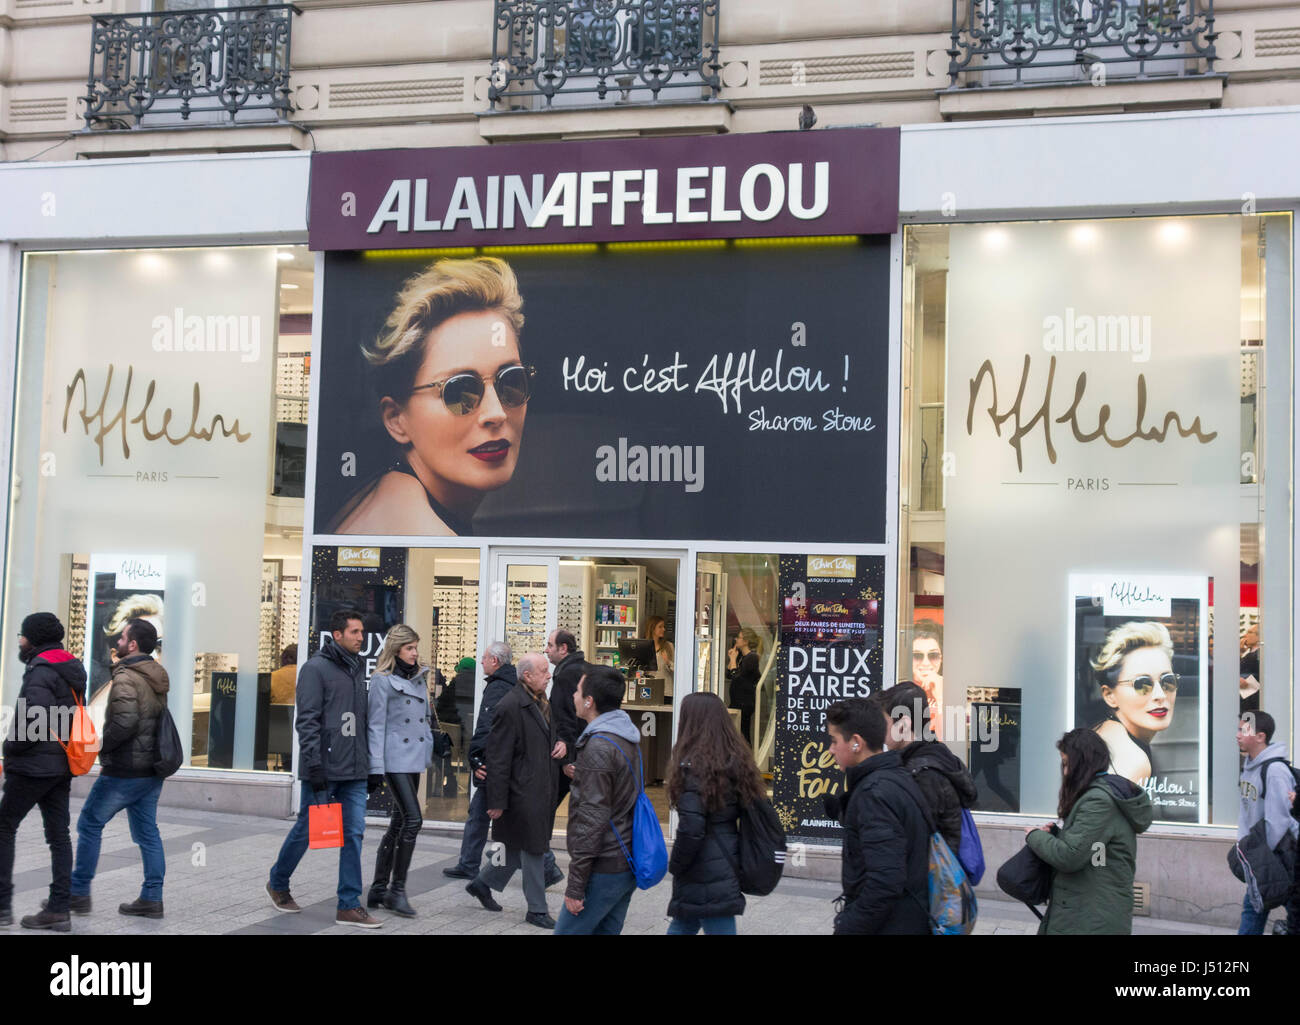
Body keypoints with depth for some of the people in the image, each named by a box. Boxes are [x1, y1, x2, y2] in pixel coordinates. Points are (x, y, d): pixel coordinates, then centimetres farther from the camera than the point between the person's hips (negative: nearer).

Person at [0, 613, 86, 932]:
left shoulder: (41, 670, -14)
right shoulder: (73, 669, 15)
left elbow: (33, 716, -26)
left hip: (33, 765, -9)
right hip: (62, 767, 9)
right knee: (58, 834, 7)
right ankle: (59, 909, 7)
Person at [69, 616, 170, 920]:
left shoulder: (126, 678, -16)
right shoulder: (158, 677, 12)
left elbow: (124, 722, -27)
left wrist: (100, 746, -14)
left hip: (124, 770, -8)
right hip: (152, 769, 8)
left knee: (90, 824, 6)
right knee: (147, 830, 10)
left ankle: (78, 892, 13)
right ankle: (152, 898, 10)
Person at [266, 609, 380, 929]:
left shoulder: (357, 669, 15)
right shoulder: (316, 668, -8)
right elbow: (307, 720, -13)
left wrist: (369, 763, 17)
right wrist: (314, 764, -19)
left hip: (354, 772, 6)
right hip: (323, 770, -6)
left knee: (354, 834, 1)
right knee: (306, 831, 7)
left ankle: (349, 906, 4)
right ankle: (277, 884, 30)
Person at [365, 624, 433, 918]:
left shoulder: (419, 678, 16)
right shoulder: (382, 680, -6)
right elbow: (376, 725, -9)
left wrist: (431, 750, 19)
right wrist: (376, 768, -13)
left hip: (414, 758, 8)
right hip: (395, 758, -8)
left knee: (399, 823, 9)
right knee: (413, 819, -15)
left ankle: (379, 890, 16)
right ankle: (397, 890, -7)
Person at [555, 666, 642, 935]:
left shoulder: (598, 746, -18)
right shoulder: (628, 737, 11)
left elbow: (592, 819, -21)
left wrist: (575, 885, -18)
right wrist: (580, 776, 20)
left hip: (603, 869, -9)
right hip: (628, 865, 9)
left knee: (568, 931, -2)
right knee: (606, 932, 14)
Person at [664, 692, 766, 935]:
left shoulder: (693, 767, -18)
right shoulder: (736, 762, 6)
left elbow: (691, 828, -23)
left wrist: (675, 866, -7)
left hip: (703, 877, -8)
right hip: (728, 868, 8)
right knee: (680, 926, 21)